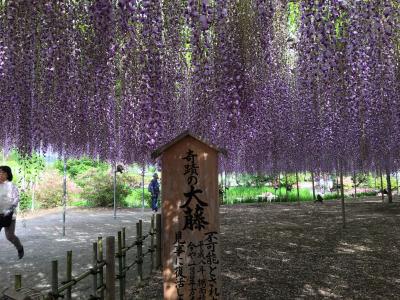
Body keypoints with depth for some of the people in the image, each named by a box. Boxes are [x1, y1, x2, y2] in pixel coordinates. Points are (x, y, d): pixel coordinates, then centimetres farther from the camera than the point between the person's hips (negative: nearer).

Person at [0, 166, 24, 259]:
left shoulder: (11, 186, -6)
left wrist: (10, 210, -26)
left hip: (8, 216, -4)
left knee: (10, 236, -1)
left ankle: (20, 248, 28)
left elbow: (16, 199, -15)